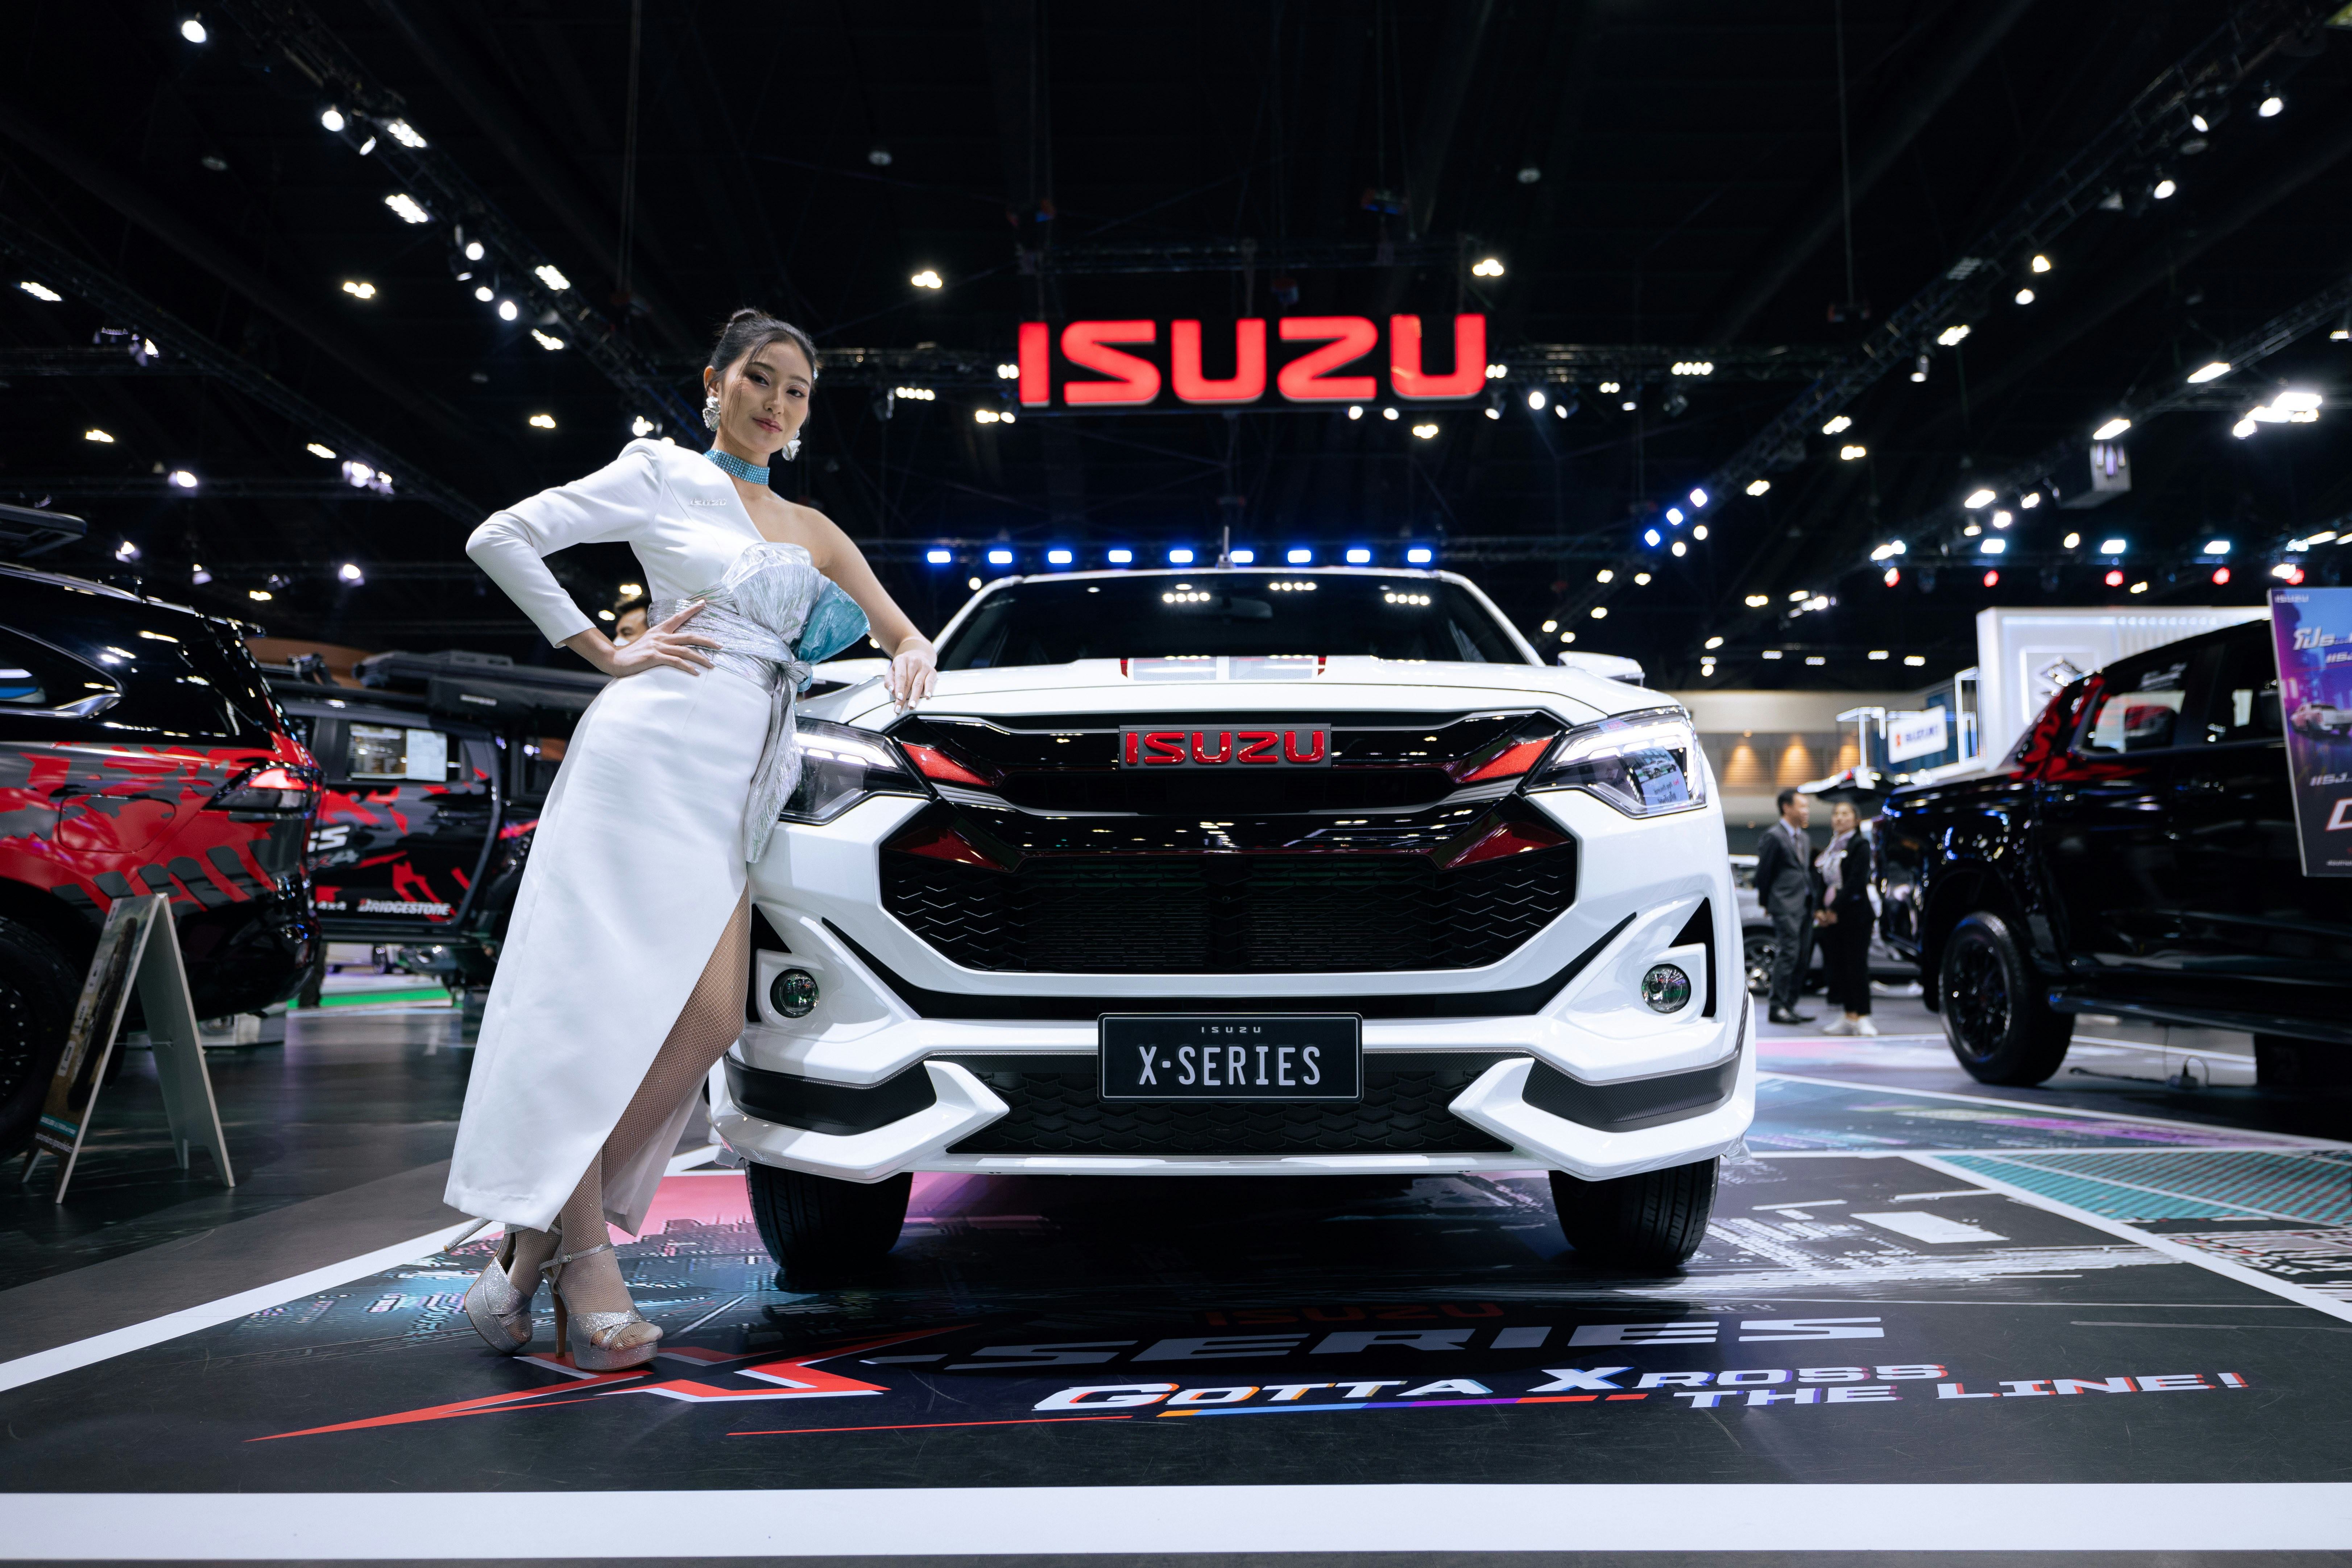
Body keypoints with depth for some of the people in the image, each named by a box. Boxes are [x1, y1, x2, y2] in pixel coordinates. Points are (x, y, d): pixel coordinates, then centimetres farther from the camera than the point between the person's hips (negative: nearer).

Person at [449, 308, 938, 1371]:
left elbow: (899, 629, 28)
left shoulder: (813, 532, 26)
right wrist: (605, 653, 1)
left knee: (707, 1023, -9)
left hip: (740, 784, 5)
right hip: (659, 749, -5)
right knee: (606, 1001, -13)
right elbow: (501, 539, 7)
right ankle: (579, 1252, -6)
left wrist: (910, 656, 3)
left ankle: (542, 1234, 0)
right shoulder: (661, 476, 11)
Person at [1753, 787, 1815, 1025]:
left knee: (1803, 958, 8)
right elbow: (1763, 871, -7)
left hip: (1804, 905, 8)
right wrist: (1765, 902, -3)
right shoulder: (1774, 836, -8)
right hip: (1785, 906, -8)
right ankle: (1778, 1008, -6)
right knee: (1788, 954, -10)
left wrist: (1812, 902, 12)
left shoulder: (1804, 839, 19)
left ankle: (1790, 1005, 15)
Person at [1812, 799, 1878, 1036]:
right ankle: (1850, 1017, 11)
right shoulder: (1832, 848, 16)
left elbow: (1856, 881, -14)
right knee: (1839, 965, 5)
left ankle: (1863, 1017, -3)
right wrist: (1821, 910, 2)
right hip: (1833, 916, 7)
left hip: (1855, 913, -7)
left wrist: (1835, 909, -16)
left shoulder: (1861, 845, -4)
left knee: (1857, 965, -7)